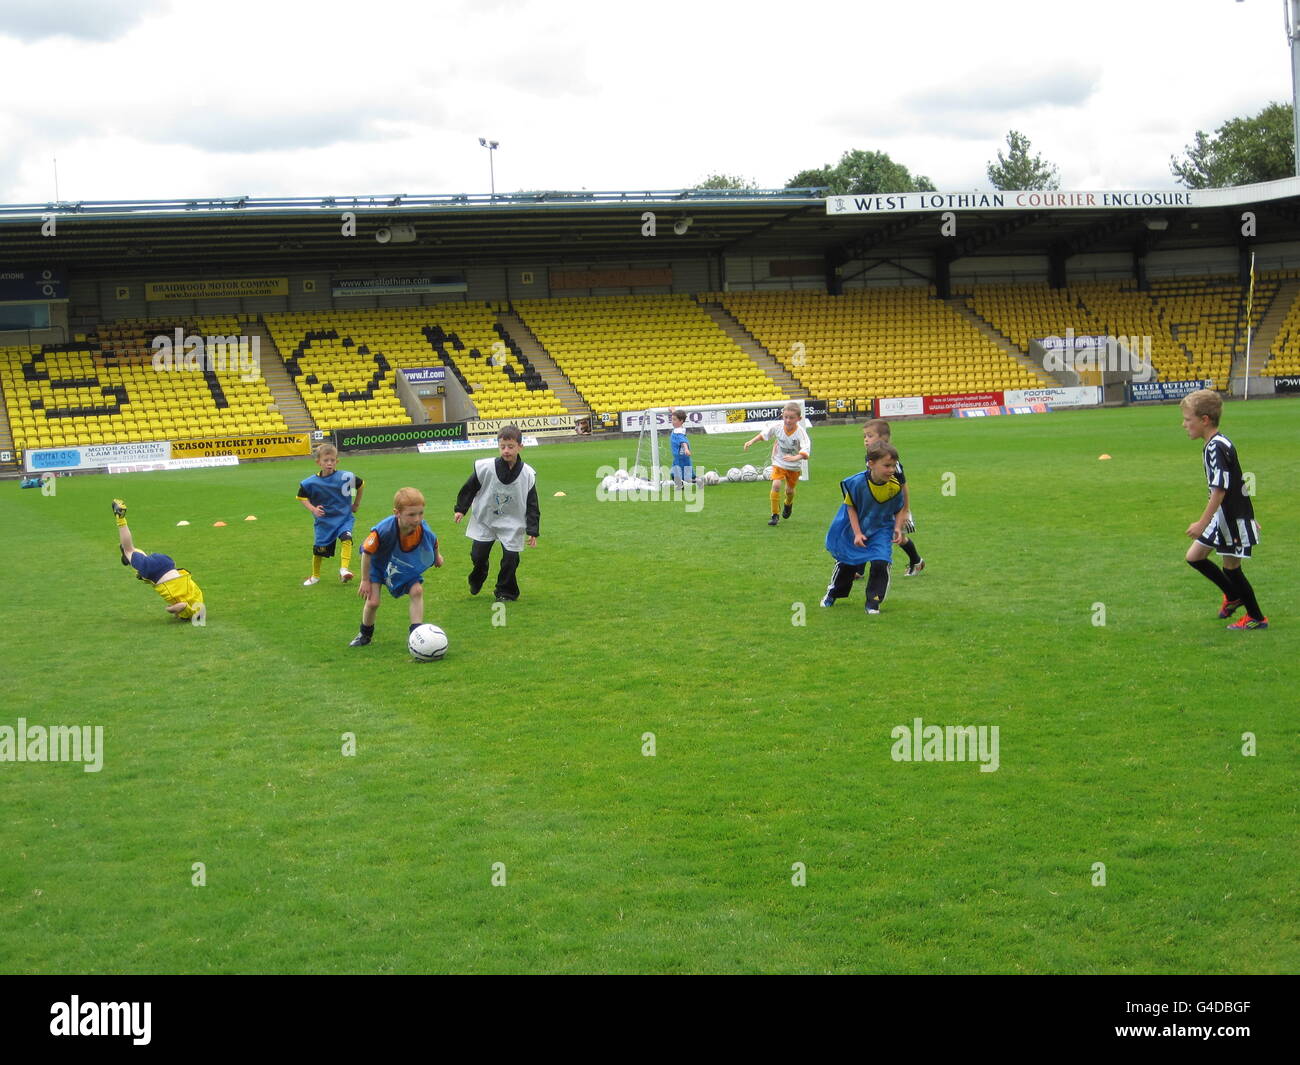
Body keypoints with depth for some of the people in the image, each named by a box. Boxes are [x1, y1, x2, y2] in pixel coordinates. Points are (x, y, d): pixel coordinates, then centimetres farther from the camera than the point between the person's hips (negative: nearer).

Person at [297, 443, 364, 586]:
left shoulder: (346, 477, -14)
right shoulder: (311, 483, -13)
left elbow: (360, 484, 5)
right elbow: (302, 497, 2)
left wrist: (356, 504, 11)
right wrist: (312, 509, -14)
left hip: (344, 517, -1)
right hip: (324, 520, 1)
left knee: (346, 538, -29)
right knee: (319, 549, 7)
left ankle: (344, 569, -29)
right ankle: (315, 577, 31)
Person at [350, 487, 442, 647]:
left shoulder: (424, 531, -29)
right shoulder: (383, 531, -41)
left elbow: (434, 544, -2)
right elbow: (366, 553, -24)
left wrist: (437, 556, 19)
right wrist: (365, 581, -16)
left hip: (408, 567, 3)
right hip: (378, 565, -3)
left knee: (417, 591, -17)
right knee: (372, 602, -6)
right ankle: (365, 634, 23)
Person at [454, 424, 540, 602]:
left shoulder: (528, 474, -12)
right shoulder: (485, 468, -16)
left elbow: (532, 505, -5)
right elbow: (469, 489, 0)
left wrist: (532, 531, -7)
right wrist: (461, 509, 3)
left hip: (511, 524, 0)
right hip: (484, 521, 0)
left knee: (510, 558, -7)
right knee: (478, 555, 3)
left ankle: (506, 592, 15)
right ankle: (476, 580, 36)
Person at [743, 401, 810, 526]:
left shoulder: (801, 432, -29)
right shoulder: (777, 426, -20)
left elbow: (805, 452, -40)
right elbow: (764, 434, 3)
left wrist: (795, 458, -58)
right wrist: (751, 441, -3)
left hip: (795, 465, -1)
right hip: (779, 462, 1)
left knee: (789, 490, 13)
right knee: (776, 484, -20)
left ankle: (788, 504, 52)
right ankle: (775, 515, -7)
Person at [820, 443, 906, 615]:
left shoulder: (895, 487, -20)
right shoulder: (857, 483, -26)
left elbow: (899, 510, -2)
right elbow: (851, 507, -13)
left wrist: (898, 528, -17)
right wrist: (857, 534, -16)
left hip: (881, 531, 0)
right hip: (855, 530, 0)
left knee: (880, 563, -18)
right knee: (846, 564, 16)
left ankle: (873, 602, 0)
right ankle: (832, 593, 42)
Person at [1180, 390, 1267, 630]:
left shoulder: (1217, 448, -22)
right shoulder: (1215, 444, 9)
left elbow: (1220, 491, -25)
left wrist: (1202, 523, -24)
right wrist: (1240, 517, 23)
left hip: (1233, 520, -10)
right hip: (1222, 518, 10)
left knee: (1231, 567, 2)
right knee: (1194, 557, 12)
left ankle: (1256, 617, 18)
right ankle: (1234, 596, 29)